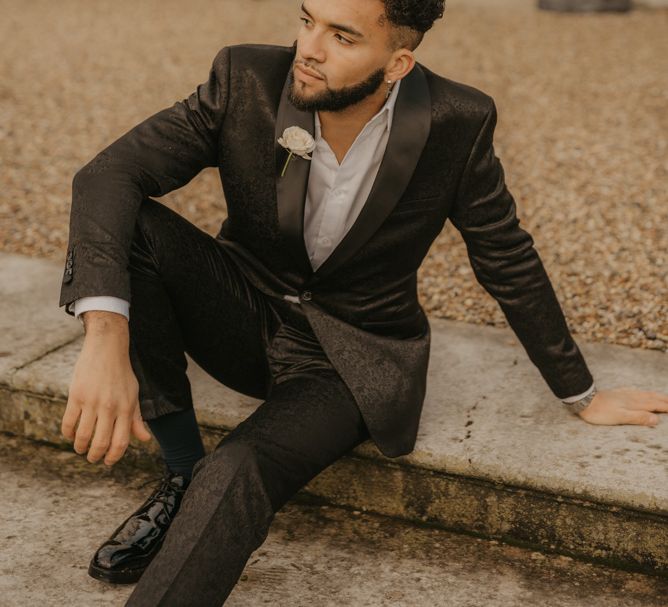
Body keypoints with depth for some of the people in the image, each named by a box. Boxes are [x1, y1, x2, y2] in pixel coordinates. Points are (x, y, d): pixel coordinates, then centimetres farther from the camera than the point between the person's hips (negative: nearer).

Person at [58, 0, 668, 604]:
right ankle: (183, 471, -12)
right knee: (128, 225, -25)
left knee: (236, 478, -33)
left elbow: (509, 261, -4)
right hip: (246, 310, 3)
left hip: (353, 356, -3)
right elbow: (109, 173, -22)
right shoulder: (247, 79, -15)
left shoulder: (456, 122, -18)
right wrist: (105, 335, -40)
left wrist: (581, 394, 7)